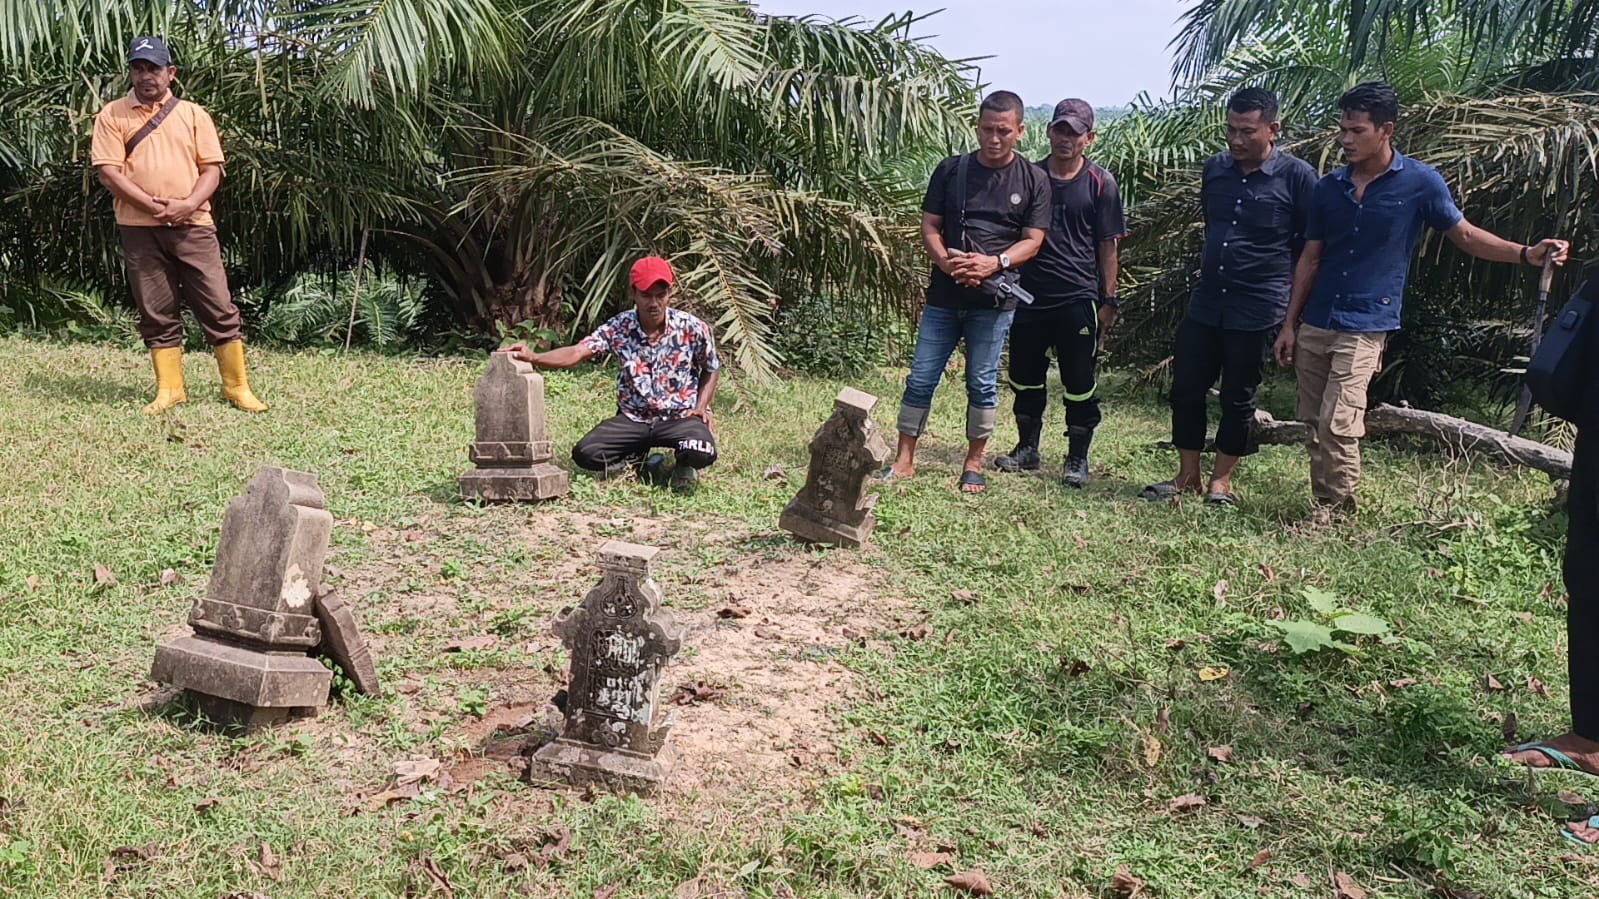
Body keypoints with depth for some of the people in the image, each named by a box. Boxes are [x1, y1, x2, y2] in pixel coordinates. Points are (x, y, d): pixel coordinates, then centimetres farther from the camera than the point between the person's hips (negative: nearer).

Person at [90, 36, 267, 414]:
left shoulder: (193, 113, 9)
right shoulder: (112, 115, 5)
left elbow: (212, 168, 4)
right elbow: (108, 172, -2)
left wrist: (187, 205, -13)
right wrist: (154, 207, -14)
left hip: (193, 226, 0)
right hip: (139, 229, 0)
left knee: (219, 308, -2)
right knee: (156, 313, 6)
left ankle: (237, 387, 6)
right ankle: (169, 390, 13)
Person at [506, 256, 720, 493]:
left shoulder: (693, 329, -7)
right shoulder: (619, 328, -7)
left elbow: (711, 370, 9)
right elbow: (577, 353, -19)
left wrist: (700, 408, -6)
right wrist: (533, 357, -37)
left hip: (680, 417, -2)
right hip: (632, 419, 2)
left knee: (703, 453, -34)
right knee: (585, 453, -20)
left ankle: (682, 464, 6)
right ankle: (639, 460, 10)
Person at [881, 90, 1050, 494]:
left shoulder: (1033, 180, 2)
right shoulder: (951, 170, 6)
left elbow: (1032, 241, 0)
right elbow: (929, 226, 6)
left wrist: (994, 263, -19)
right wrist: (945, 261, -14)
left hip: (994, 298, -1)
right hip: (944, 294, 2)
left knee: (982, 383, 5)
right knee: (920, 378, 2)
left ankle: (974, 463, 19)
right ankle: (904, 460, 11)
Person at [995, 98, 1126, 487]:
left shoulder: (1100, 184, 0)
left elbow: (1108, 247, 1)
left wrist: (1108, 301, -2)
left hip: (1078, 298, -3)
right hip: (1029, 295, 3)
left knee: (1079, 382, 2)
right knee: (1025, 377, 12)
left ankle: (1077, 458, 14)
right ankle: (1027, 449, 28)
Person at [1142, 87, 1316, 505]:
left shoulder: (1297, 177, -9)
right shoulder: (1214, 168, 6)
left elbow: (1312, 246, -3)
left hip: (1257, 310, -5)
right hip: (1205, 303, 5)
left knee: (1238, 399, 6)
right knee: (1186, 390, 6)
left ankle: (1221, 481, 20)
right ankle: (1188, 476, 20)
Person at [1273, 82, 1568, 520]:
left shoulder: (1419, 182, -4)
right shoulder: (1328, 188, 6)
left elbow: (1465, 235, 5)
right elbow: (1310, 259, 11)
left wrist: (1527, 253, -10)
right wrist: (1289, 325, 9)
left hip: (1364, 326, -5)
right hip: (1314, 324, 5)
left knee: (1338, 424, -14)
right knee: (1315, 423, 8)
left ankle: (1331, 510, 0)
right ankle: (1328, 501, 21)